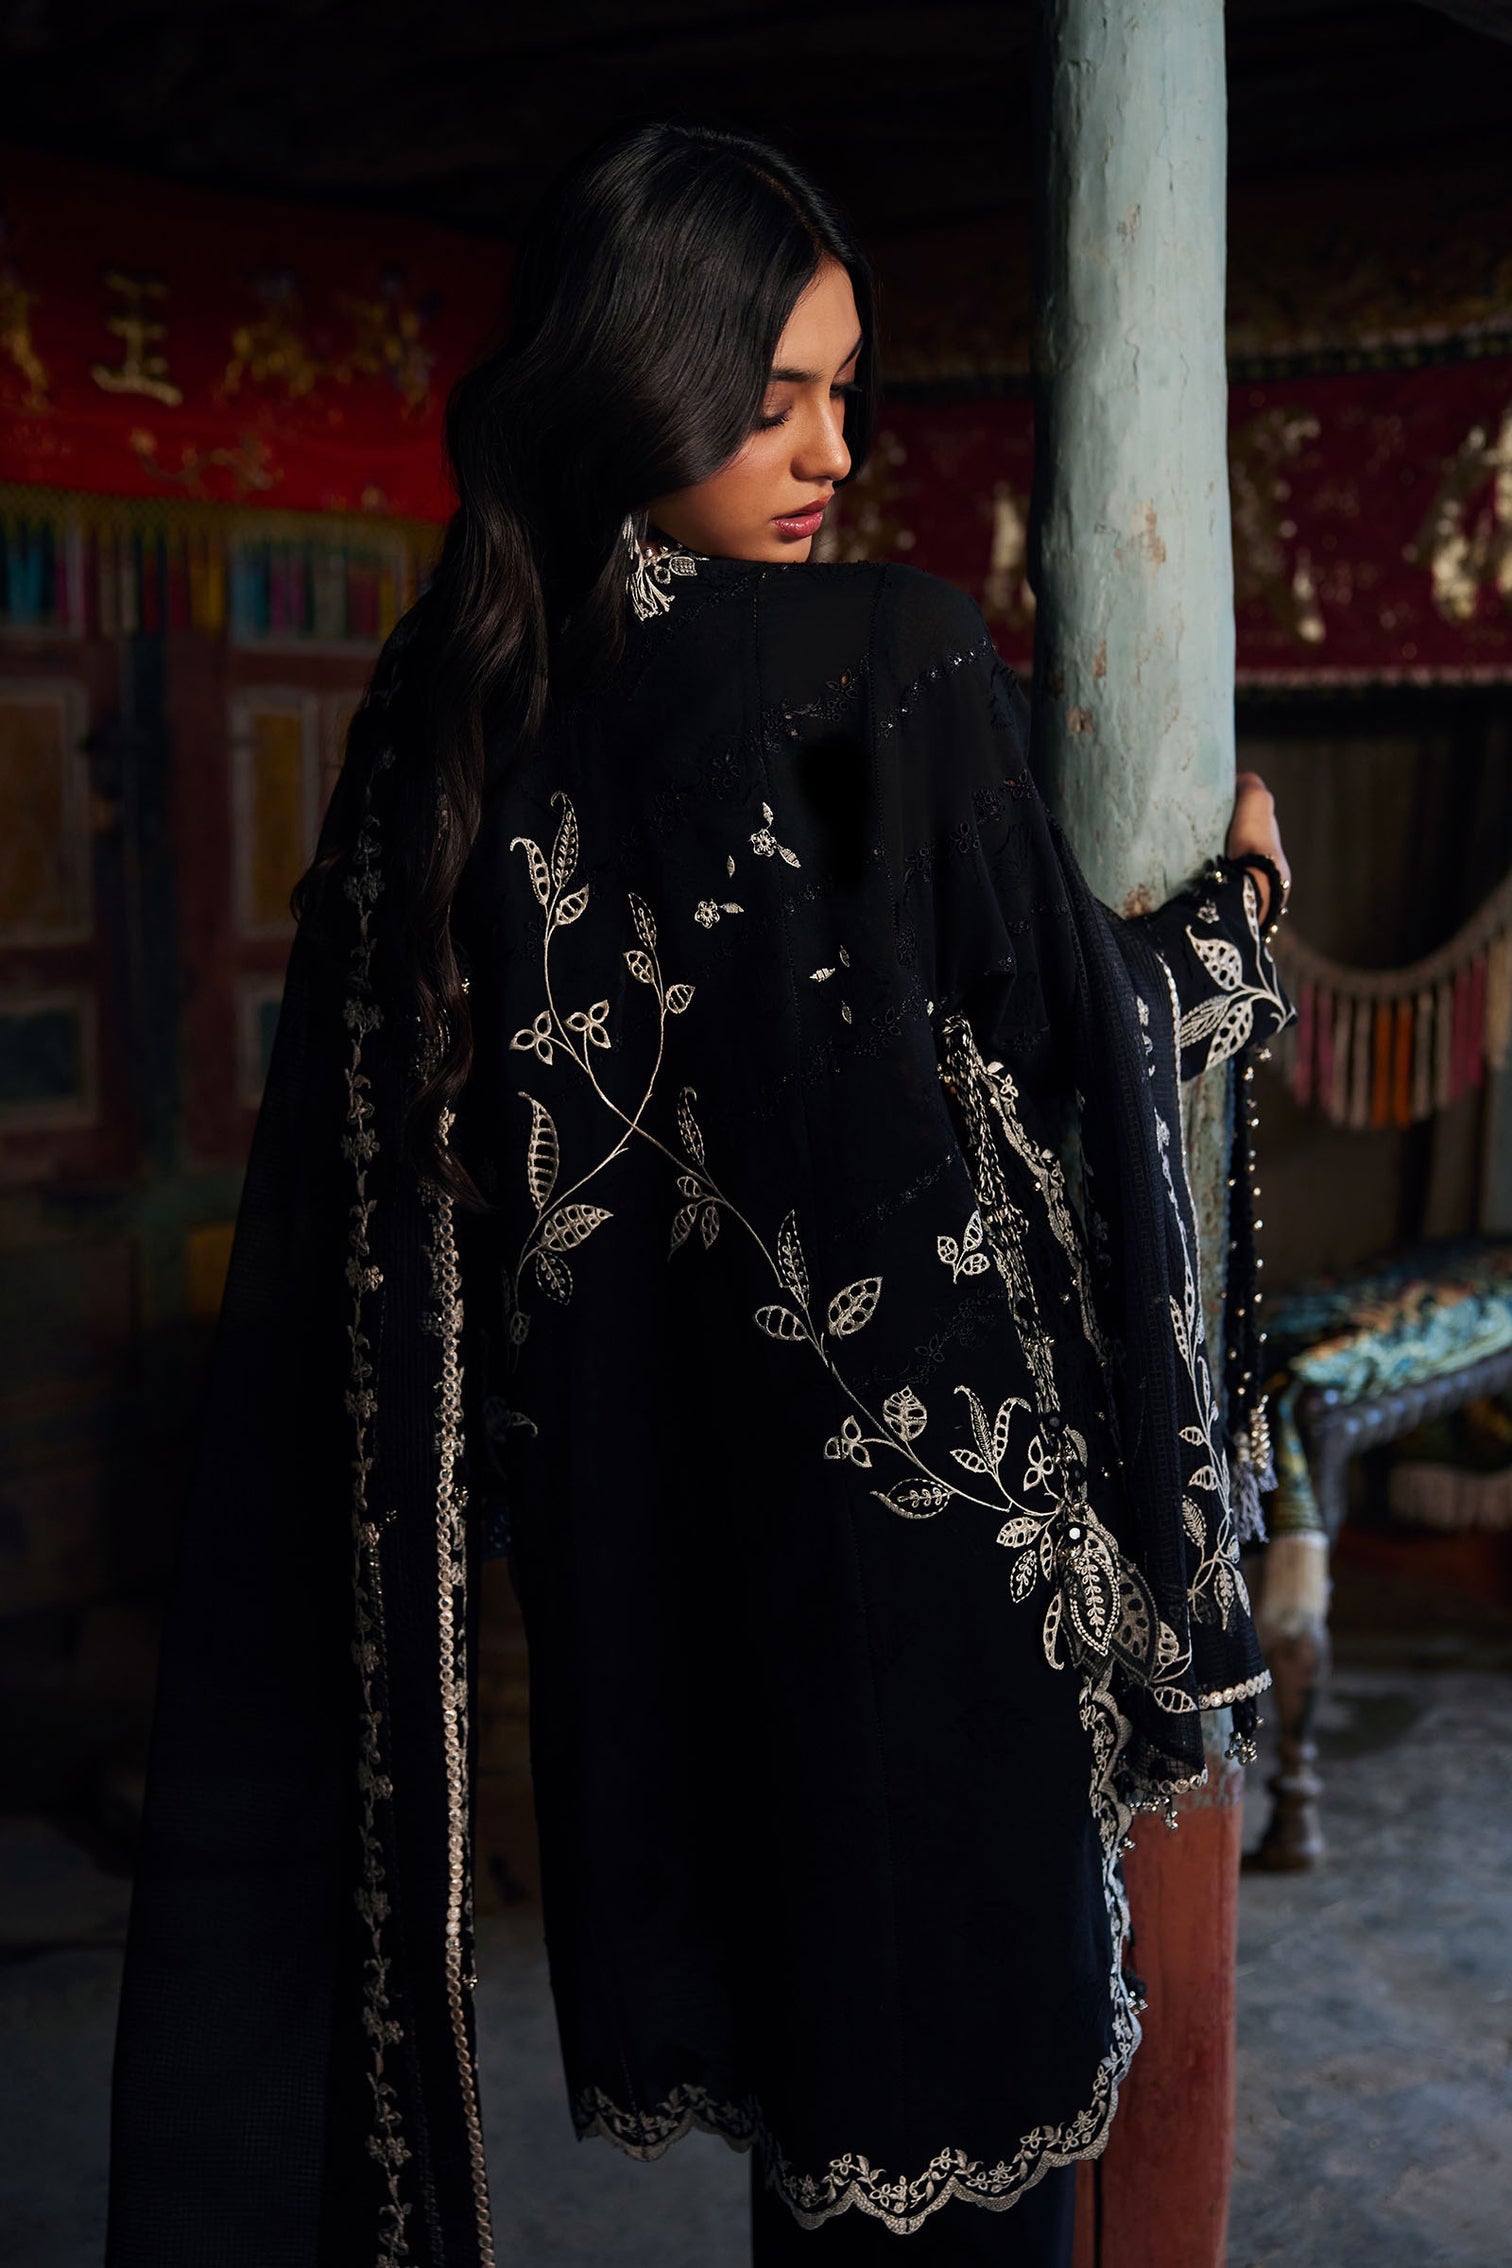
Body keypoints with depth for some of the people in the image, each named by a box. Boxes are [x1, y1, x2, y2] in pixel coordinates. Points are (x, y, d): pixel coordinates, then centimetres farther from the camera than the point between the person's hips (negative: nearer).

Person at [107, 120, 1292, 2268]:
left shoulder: (446, 705, 0)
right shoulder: (891, 657, -15)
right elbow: (1074, 1022, -8)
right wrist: (1236, 903, 13)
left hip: (629, 1503, 6)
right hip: (925, 1471, -6)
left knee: (770, 1994, 20)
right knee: (950, 2017, 11)